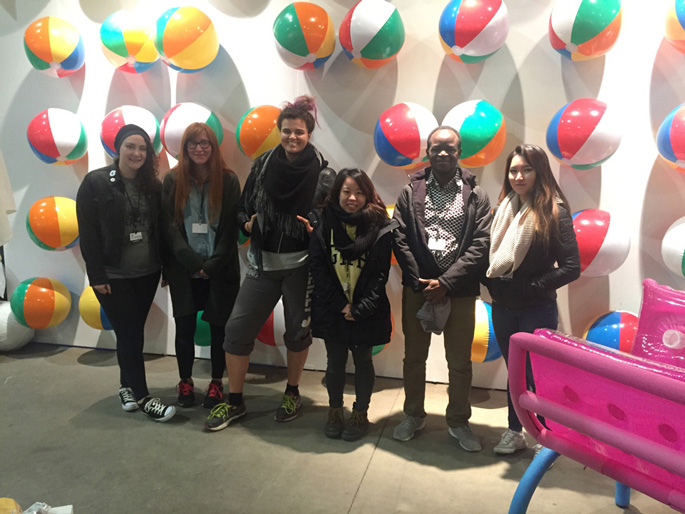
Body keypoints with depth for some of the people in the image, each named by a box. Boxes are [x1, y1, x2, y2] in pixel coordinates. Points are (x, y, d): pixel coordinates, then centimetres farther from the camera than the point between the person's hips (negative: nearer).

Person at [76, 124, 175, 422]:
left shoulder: (152, 185, 5)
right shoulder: (95, 182, -8)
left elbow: (159, 228, 8)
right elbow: (87, 233, -10)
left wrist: (165, 265, 5)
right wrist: (97, 275, -13)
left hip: (147, 273, 4)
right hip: (113, 275, -4)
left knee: (132, 332, 14)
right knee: (130, 334, -1)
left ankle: (126, 386, 31)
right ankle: (142, 397, 9)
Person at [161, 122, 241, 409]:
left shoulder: (228, 180, -1)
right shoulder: (173, 180, 2)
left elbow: (231, 227, -4)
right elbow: (169, 225, -3)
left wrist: (213, 264, -13)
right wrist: (193, 261, -14)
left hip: (220, 269, -1)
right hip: (184, 269, 1)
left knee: (219, 326, 6)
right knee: (185, 326, 9)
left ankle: (216, 383, 23)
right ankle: (185, 382, 27)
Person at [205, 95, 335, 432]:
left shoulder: (323, 173, -6)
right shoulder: (263, 165, 2)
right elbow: (243, 209, 11)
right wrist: (248, 223, -9)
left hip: (301, 265, -2)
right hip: (263, 263, 3)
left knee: (297, 331, 11)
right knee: (237, 329, 1)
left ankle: (292, 393, 35)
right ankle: (234, 401, 19)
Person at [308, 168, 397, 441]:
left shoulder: (379, 226, -8)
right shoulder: (323, 222, -3)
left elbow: (380, 274, -8)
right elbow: (317, 267, -6)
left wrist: (360, 309, -15)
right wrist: (340, 305, -12)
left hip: (366, 311, -1)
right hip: (332, 308, 1)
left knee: (363, 360, 13)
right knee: (335, 361, 13)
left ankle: (361, 413, 30)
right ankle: (335, 411, 32)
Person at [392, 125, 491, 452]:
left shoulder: (476, 196, 1)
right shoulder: (411, 192, 4)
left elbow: (480, 245, -7)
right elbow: (400, 240, -3)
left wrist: (445, 283, -15)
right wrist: (421, 283, -11)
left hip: (460, 291, -1)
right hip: (418, 288, 1)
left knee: (460, 361, 10)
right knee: (414, 356, 13)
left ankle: (459, 422, 29)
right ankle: (413, 416, 32)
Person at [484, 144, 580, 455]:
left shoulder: (554, 212, -11)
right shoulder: (505, 208, 4)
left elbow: (571, 267, -14)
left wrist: (531, 288, -15)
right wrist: (492, 282, -3)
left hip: (536, 311, -5)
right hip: (503, 308, 5)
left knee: (536, 374, 8)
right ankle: (514, 432, 33)